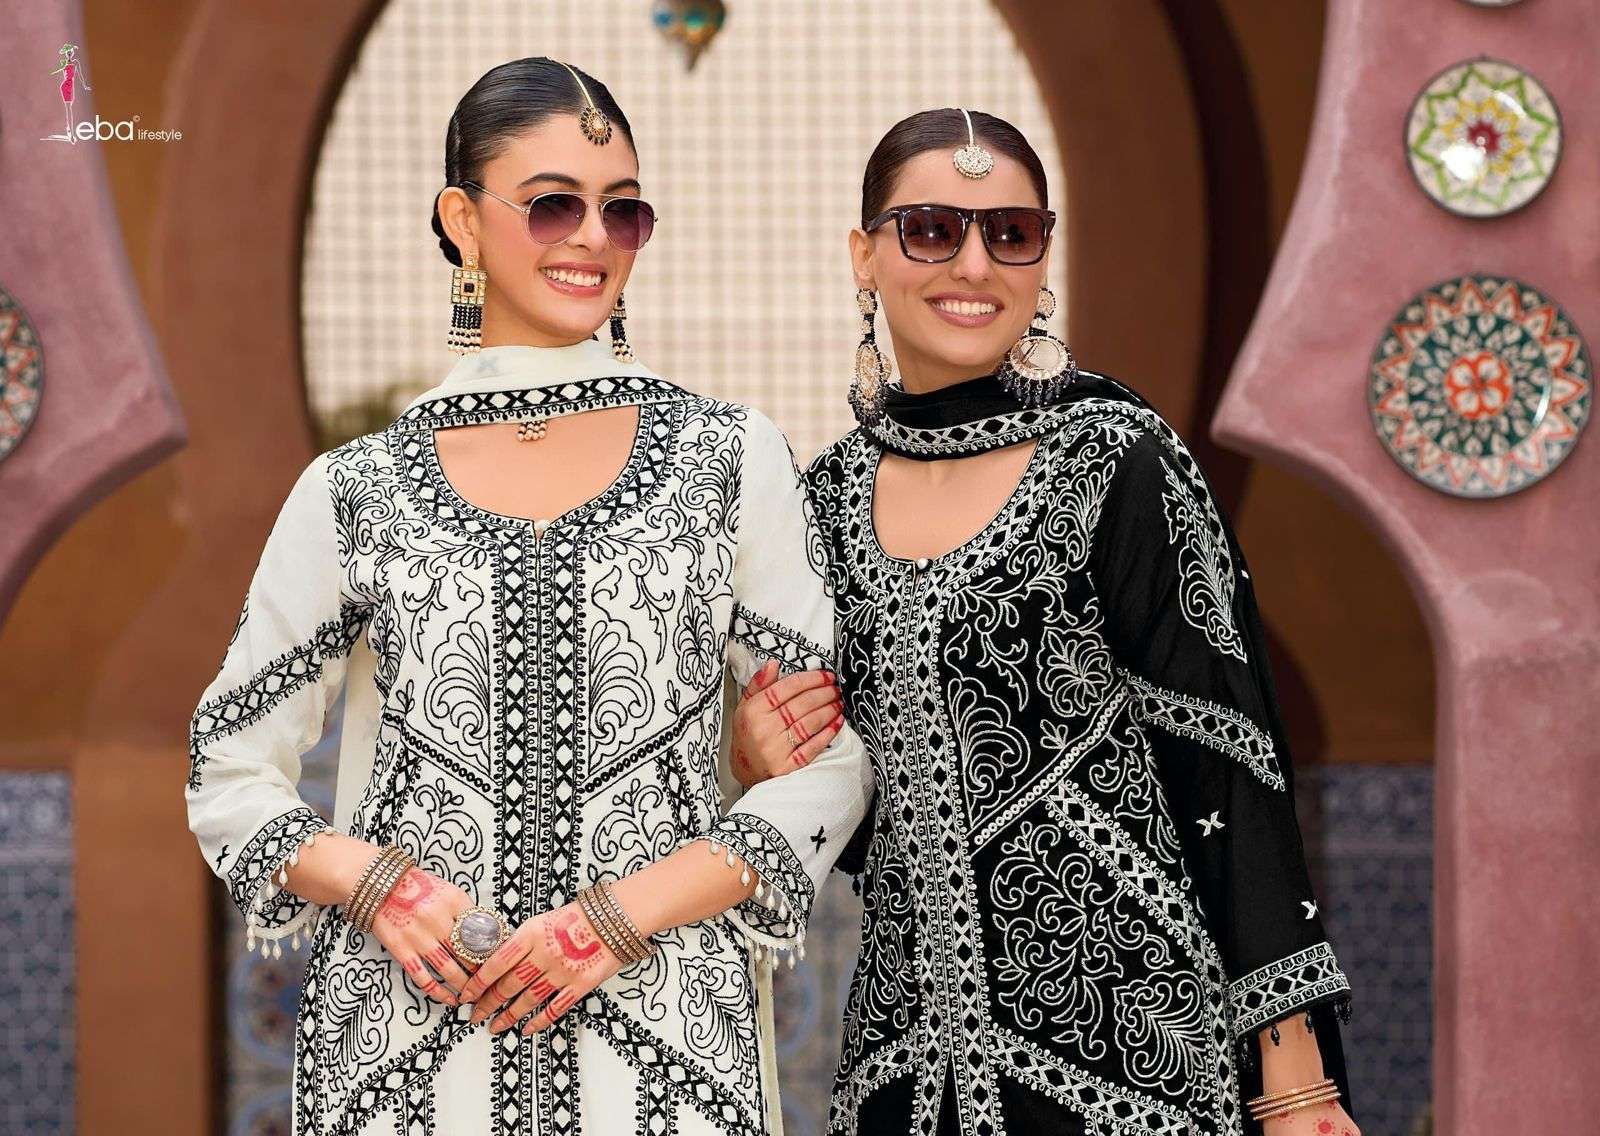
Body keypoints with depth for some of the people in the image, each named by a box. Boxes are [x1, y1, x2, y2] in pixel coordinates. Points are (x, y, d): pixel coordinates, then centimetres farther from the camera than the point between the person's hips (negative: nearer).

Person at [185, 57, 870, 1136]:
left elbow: (830, 764, 3)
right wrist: (374, 883, -9)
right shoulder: (353, 491, 5)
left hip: (665, 1041, 0)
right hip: (409, 1038, 0)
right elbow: (229, 777, 9)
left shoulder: (733, 460, 4)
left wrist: (621, 915, -9)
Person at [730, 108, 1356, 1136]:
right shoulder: (831, 493, 6)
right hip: (906, 1052, 5)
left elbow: (1230, 765, -10)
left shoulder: (1117, 462, -8)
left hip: (1126, 1048, -4)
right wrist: (759, 753, -5)